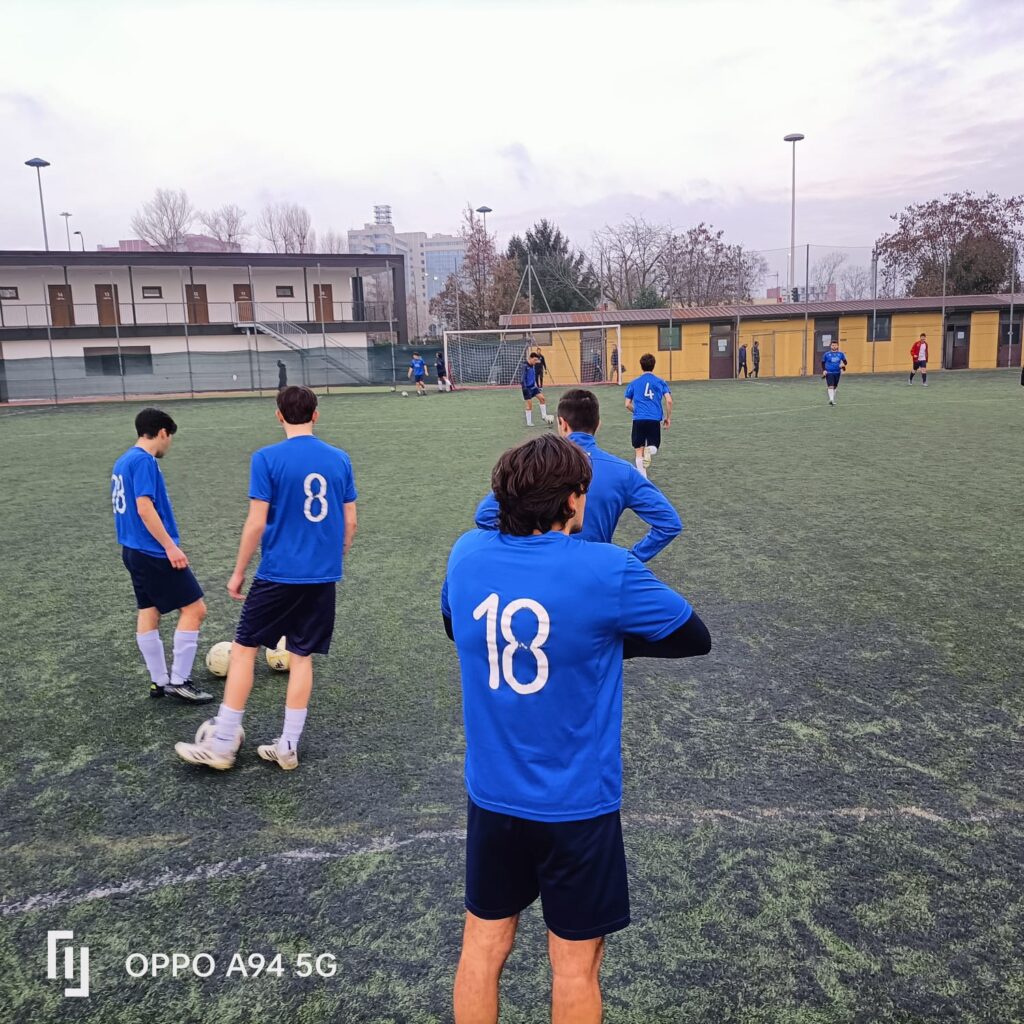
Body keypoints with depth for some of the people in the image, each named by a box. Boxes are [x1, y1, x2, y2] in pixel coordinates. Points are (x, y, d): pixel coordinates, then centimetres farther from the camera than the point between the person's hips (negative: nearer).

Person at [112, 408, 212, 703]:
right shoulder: (144, 461, -15)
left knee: (148, 613, 13)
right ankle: (179, 681, -1)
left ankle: (159, 682, 20)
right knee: (194, 608, -4)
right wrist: (170, 546, -22)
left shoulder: (123, 461, 15)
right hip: (154, 553, -10)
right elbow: (145, 507, -23)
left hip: (132, 550, 10)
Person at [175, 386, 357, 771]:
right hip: (323, 577, 4)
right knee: (302, 657, 11)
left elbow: (256, 523, -11)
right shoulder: (339, 459, 3)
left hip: (278, 574, -4)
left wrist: (238, 573, 0)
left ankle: (221, 746, 14)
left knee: (243, 649, 9)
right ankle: (287, 747, 19)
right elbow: (350, 522, 6)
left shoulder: (267, 459, -9)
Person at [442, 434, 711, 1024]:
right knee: (576, 967, 15)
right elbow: (696, 637, -7)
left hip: (492, 797, 4)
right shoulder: (607, 570, -21)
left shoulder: (467, 555, -7)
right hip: (577, 806, -4)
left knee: (483, 947, 21)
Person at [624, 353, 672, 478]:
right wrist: (668, 418, 10)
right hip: (655, 420, 0)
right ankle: (649, 449, -21)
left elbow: (628, 404, 11)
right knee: (654, 447, 15)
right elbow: (669, 401, -2)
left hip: (638, 420, 0)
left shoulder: (633, 383, 10)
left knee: (639, 451, 11)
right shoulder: (660, 382, 8)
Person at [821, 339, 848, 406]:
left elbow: (845, 361, 8)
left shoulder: (841, 354, 4)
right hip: (829, 373, -3)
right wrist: (824, 370, -6)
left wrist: (843, 364, -16)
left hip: (837, 373, 3)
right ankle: (831, 400, -24)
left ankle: (833, 400, 25)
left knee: (834, 387, 13)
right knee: (830, 386, -17)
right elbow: (823, 363, 7)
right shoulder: (826, 354, -1)